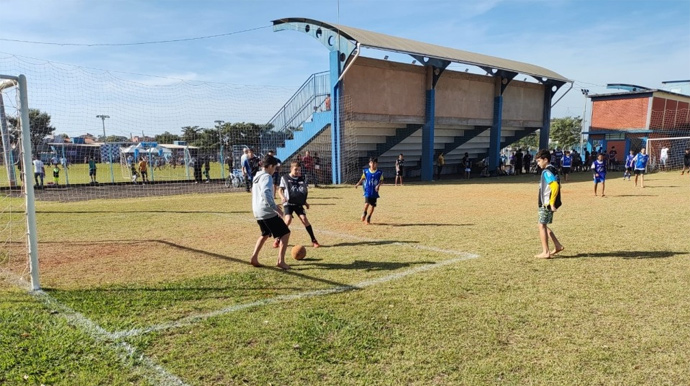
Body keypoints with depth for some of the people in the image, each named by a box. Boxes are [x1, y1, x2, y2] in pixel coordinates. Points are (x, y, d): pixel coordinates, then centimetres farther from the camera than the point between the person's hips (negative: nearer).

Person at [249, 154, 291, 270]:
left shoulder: (256, 177, 16)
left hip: (258, 212, 9)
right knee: (285, 233, -1)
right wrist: (275, 208, -28)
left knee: (265, 234, 28)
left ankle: (254, 258, 20)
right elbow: (265, 193, -29)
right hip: (267, 212, -9)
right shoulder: (266, 177, -13)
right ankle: (281, 261, -7)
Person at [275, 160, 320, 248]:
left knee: (304, 219, -12)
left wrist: (305, 201, 9)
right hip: (288, 203, -2)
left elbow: (305, 191, 18)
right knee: (288, 220, -20)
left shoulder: (302, 179, 7)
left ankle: (313, 240, -2)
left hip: (299, 203, 3)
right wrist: (282, 197, -18)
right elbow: (280, 190, 1)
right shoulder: (285, 178, -1)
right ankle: (277, 239, -3)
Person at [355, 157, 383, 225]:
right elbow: (362, 178, 9)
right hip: (367, 191, -1)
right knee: (367, 203, -18)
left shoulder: (379, 173, -1)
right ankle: (364, 213, 11)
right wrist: (358, 184, -6)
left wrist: (378, 185, -15)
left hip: (375, 192, 1)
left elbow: (381, 180, 3)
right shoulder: (366, 171, 0)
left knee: (373, 205, 5)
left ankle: (369, 217, 23)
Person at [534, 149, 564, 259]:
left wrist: (551, 203, -25)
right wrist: (552, 202, 19)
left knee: (542, 226, -2)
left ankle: (545, 252, 2)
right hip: (548, 204, 10)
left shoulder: (547, 171, -16)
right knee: (544, 226, 17)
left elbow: (555, 186, -28)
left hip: (546, 204, -10)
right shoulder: (553, 169, 14)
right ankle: (558, 246, 21)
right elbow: (557, 185, 19)